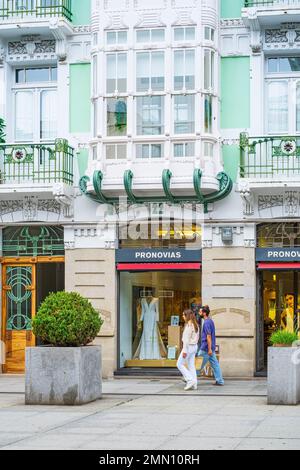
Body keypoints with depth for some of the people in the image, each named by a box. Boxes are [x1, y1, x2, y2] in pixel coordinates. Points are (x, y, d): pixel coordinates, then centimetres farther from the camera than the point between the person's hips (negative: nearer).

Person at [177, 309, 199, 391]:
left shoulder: (189, 325, -17)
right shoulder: (195, 325, 10)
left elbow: (186, 339, -20)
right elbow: (197, 337, 16)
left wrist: (184, 351, -20)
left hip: (189, 346, -9)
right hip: (194, 346, 9)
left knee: (179, 364, 1)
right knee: (191, 366, 10)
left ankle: (190, 380, -7)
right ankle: (193, 385, 7)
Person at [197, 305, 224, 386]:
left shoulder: (206, 322, -16)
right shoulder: (210, 321, 14)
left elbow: (208, 336, -22)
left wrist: (209, 349, -24)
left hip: (205, 348, -9)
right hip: (211, 348, 9)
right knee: (215, 364, 7)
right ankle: (220, 381, 6)